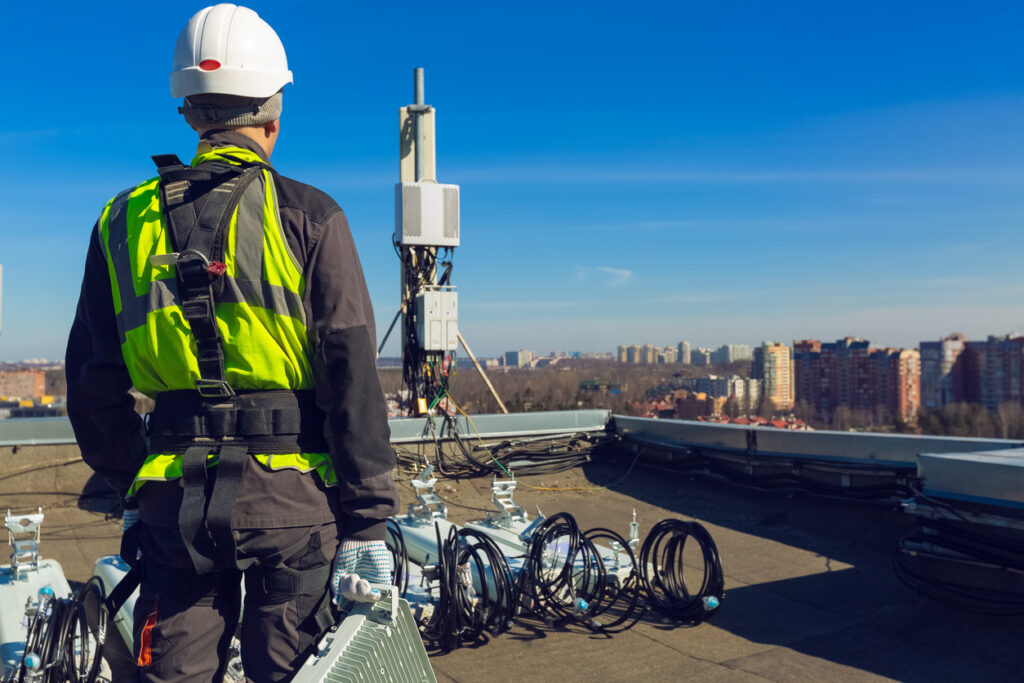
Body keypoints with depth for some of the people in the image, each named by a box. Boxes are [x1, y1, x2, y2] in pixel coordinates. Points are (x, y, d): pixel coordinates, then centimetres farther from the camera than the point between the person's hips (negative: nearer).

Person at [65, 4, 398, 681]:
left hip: (173, 495, 4)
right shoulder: (307, 216, -6)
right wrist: (368, 524, -7)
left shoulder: (124, 221, 7)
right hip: (290, 493, -3)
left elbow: (94, 388, 10)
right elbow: (353, 377, -11)